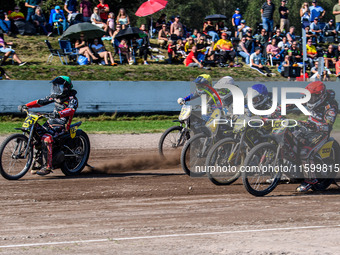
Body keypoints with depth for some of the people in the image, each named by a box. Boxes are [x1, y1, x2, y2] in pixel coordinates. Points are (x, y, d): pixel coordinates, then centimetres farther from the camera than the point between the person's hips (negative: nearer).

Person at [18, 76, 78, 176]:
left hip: (62, 124, -8)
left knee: (46, 139, -29)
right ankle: (38, 163, 13)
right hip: (51, 122, 8)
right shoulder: (55, 96, 12)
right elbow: (41, 102, 15)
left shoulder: (72, 99, -12)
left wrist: (59, 114, -50)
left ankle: (47, 166, -27)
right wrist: (26, 106, 4)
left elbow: (71, 110, -32)